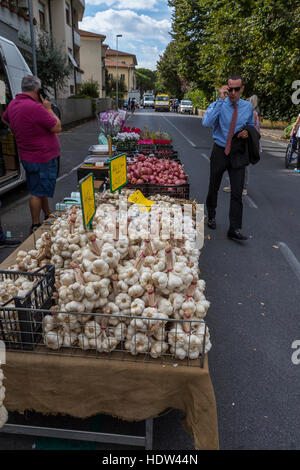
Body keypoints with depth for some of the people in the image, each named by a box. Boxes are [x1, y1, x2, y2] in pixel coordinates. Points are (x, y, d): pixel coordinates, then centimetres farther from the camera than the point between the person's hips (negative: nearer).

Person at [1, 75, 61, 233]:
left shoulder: (13, 104, 6)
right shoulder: (35, 107, -23)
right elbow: (57, 128, -17)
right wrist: (48, 108, -6)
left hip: (28, 156, 10)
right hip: (42, 158, -10)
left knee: (41, 189, 21)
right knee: (38, 192, -1)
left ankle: (48, 216, 36)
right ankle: (36, 226, 9)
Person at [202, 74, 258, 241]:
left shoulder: (248, 106, 4)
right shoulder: (218, 105, -7)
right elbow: (206, 122, -27)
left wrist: (247, 131, -3)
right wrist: (220, 99, -29)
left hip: (238, 154, 2)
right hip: (220, 152, -1)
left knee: (237, 192, -4)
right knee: (214, 188, 12)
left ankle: (235, 229, 0)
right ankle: (211, 216, 36)